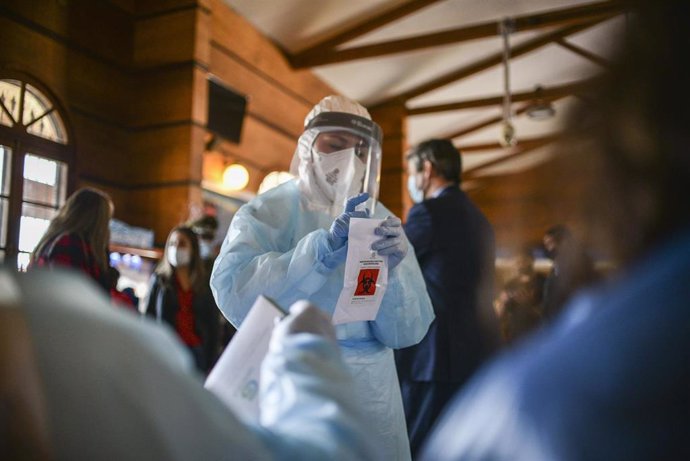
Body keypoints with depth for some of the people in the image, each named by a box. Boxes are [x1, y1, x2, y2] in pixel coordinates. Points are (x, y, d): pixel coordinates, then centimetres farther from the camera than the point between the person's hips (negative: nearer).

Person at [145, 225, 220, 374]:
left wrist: (211, 364, 2)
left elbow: (213, 326, 9)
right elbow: (148, 317, 7)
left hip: (197, 354, 1)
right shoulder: (159, 280, 8)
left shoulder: (205, 284, 10)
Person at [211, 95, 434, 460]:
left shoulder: (382, 222, 3)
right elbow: (234, 295, -24)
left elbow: (406, 333, -1)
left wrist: (390, 270, -20)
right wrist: (324, 247, -32)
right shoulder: (266, 213, -5)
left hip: (370, 385, 3)